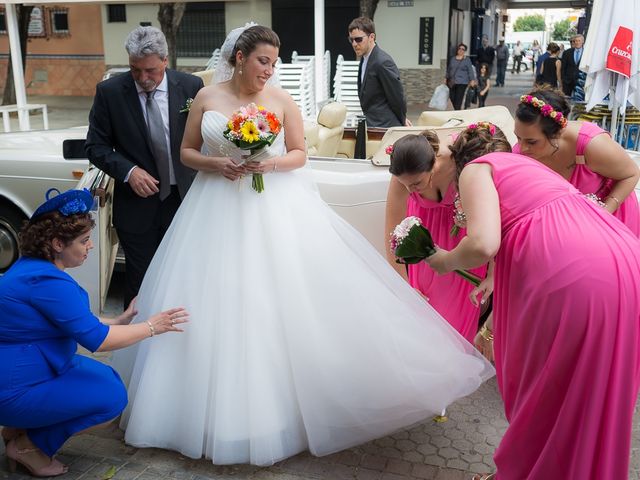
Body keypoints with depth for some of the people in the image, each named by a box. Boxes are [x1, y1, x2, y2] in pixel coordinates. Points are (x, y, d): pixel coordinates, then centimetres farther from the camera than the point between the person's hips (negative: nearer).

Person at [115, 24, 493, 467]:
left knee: (286, 299, -3)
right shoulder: (207, 98, 4)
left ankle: (282, 405, 14)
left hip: (275, 211, -1)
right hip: (220, 212, 1)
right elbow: (187, 152, 8)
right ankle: (227, 410, 19)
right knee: (219, 304, 3)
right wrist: (216, 163, -11)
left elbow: (300, 154, 4)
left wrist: (272, 163, -16)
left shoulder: (282, 99, 1)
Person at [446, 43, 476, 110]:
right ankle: (457, 110, 23)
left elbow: (470, 70, -4)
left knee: (458, 99, -10)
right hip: (452, 82, 5)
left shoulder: (467, 60, -1)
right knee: (452, 97, 5)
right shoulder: (452, 59, 12)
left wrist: (472, 80, -10)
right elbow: (448, 69, 20)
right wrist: (446, 78, 20)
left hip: (462, 83, -5)